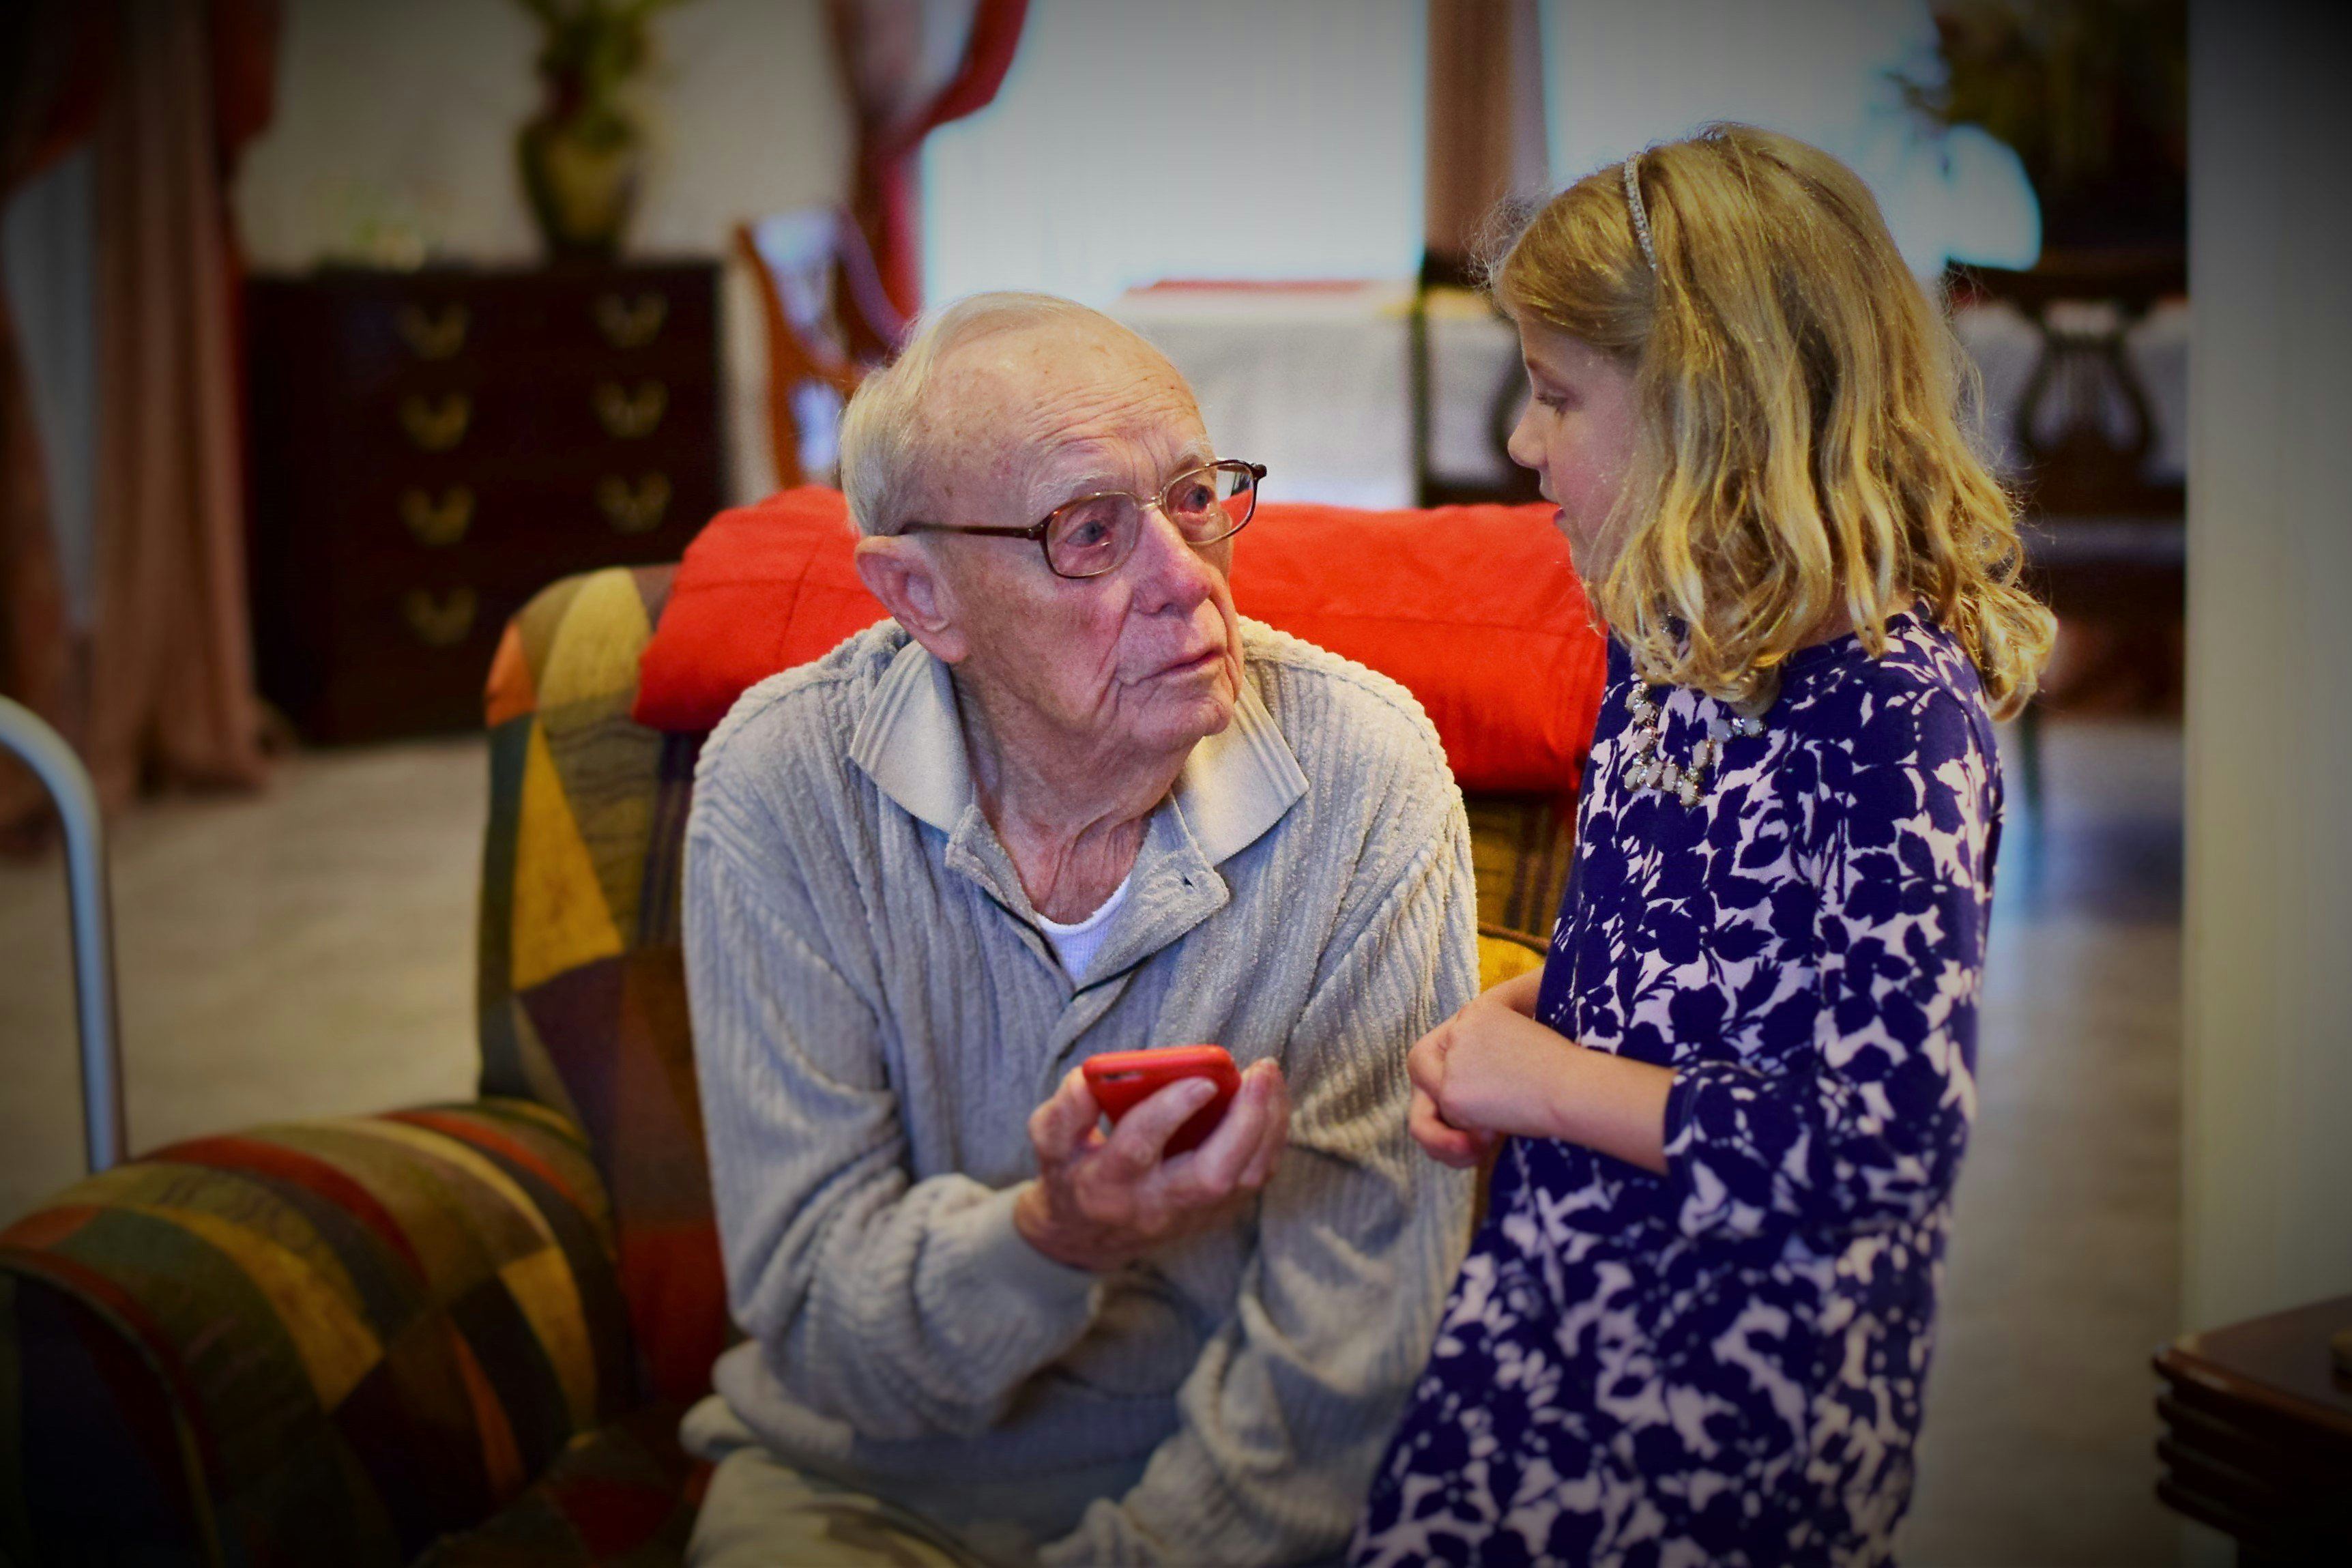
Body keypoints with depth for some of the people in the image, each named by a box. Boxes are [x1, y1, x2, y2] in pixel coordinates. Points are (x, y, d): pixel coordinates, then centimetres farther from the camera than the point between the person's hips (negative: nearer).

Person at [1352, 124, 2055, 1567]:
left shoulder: (1893, 714, -21)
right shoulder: (1673, 643, 5)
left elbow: (1893, 1142, -25)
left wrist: (1552, 1081, -18)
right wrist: (1519, 1015, 0)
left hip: (1739, 1382, -8)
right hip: (1552, 1289, 8)